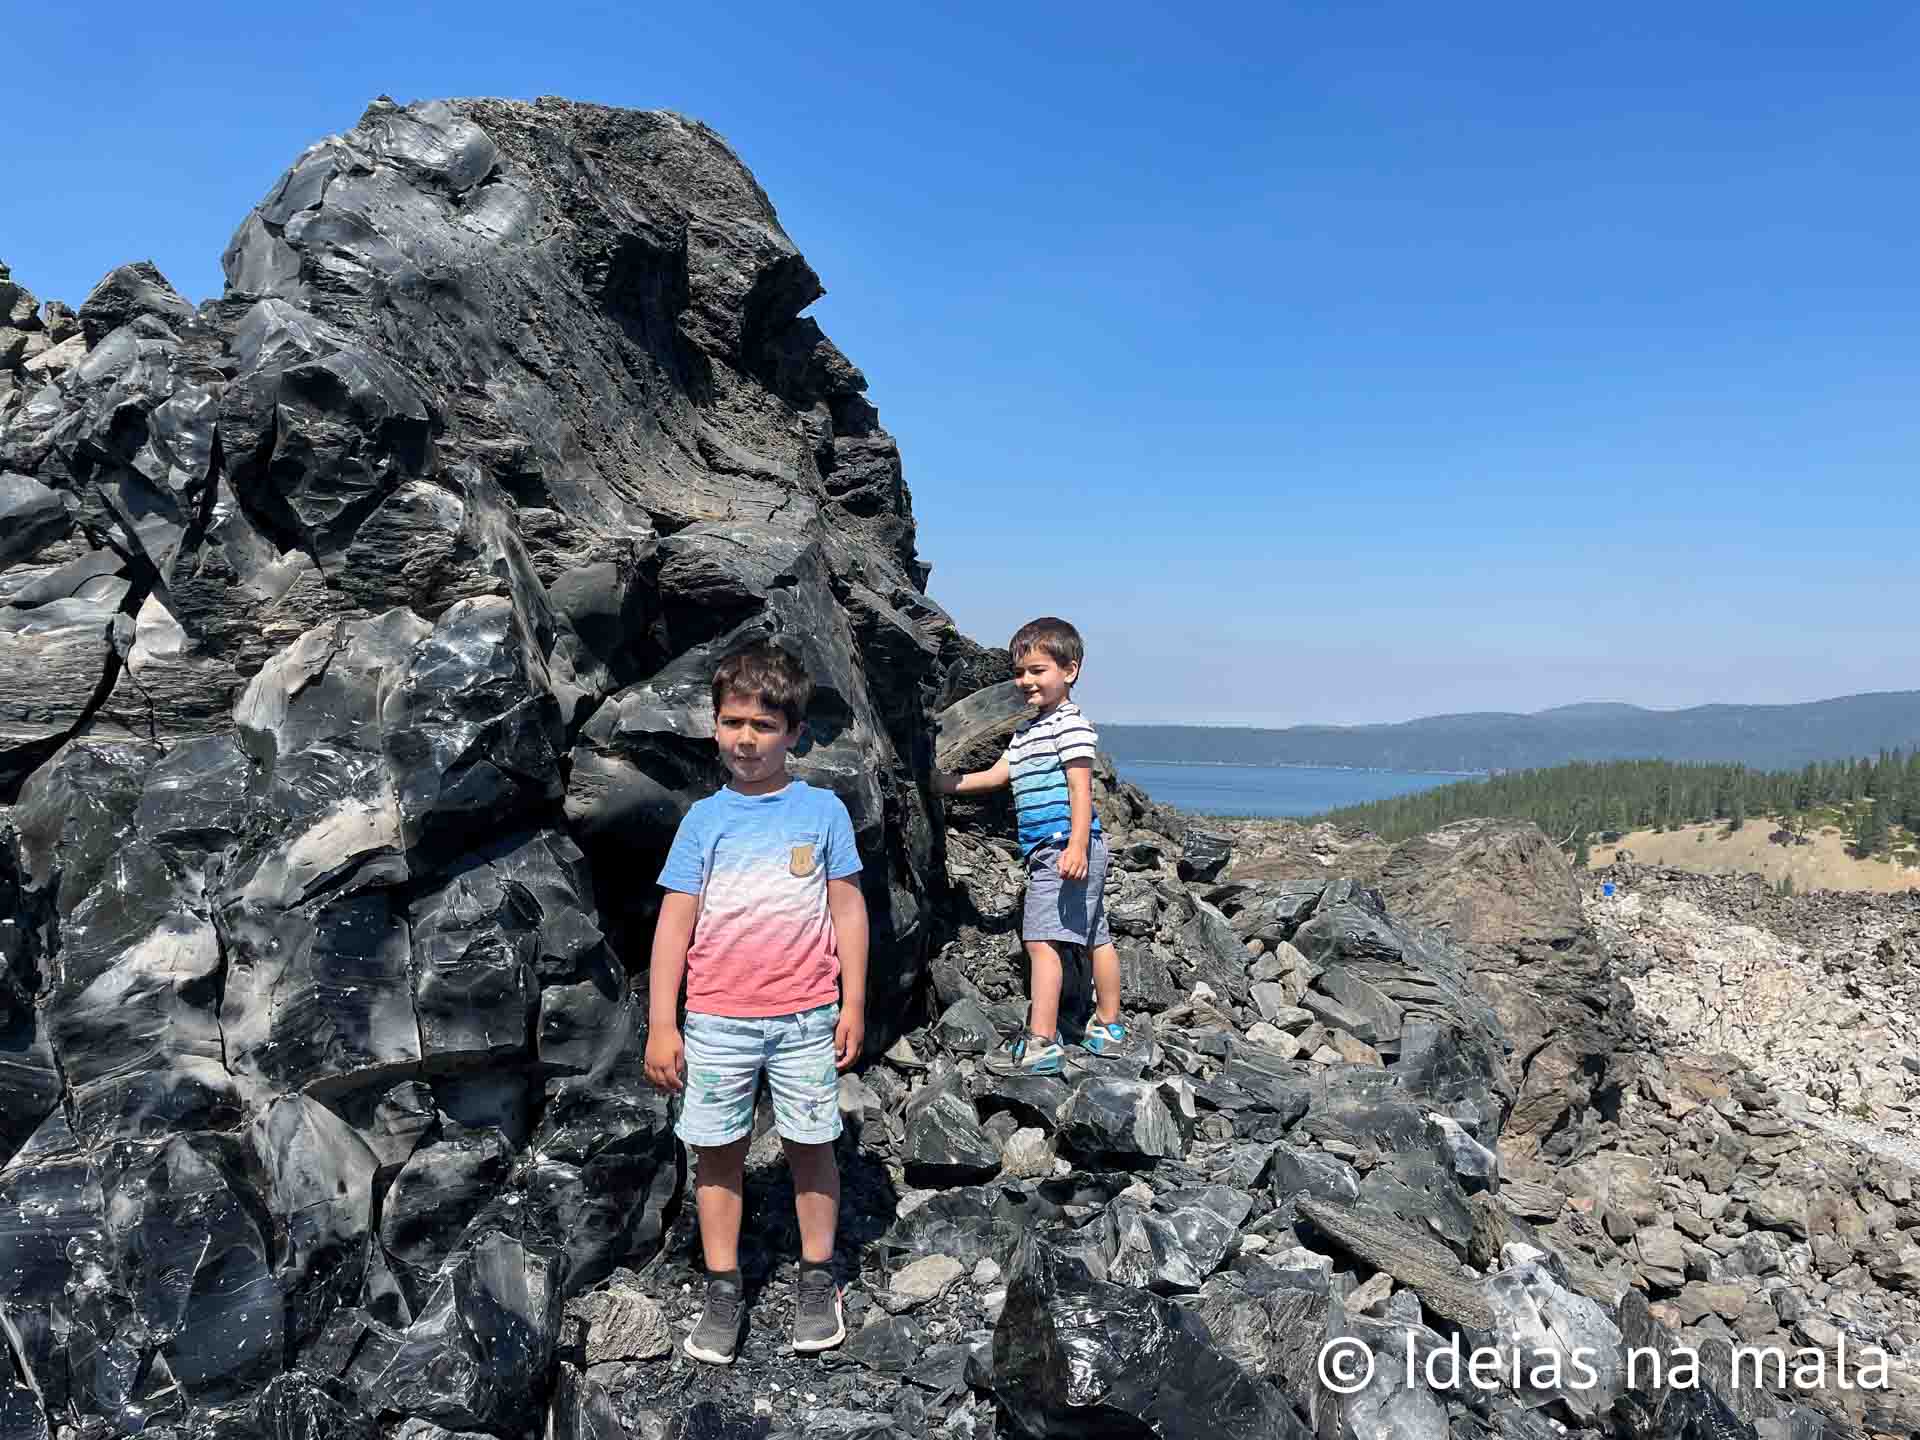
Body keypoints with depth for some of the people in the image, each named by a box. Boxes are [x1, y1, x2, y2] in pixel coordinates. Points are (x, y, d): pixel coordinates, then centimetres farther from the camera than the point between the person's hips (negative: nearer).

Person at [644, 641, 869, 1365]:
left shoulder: (822, 810, 0)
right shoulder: (704, 818, 2)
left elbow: (847, 909, 4)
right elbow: (675, 923, 2)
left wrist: (853, 1004, 1)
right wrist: (661, 1025, -1)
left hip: (805, 1016, -1)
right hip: (716, 1019, 1)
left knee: (811, 1144, 9)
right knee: (717, 1152, 8)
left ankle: (817, 1280, 27)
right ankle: (723, 1292, 23)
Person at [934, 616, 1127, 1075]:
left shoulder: (1071, 725, -11)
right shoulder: (1027, 730, 20)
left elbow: (1080, 789, -17)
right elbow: (997, 775, 22)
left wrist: (1077, 846, -24)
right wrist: (951, 783, 16)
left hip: (1065, 848, -10)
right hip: (1045, 851, 10)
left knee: (1041, 939, -13)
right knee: (1095, 937, 17)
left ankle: (1041, 1044, -12)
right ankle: (1108, 1028, 28)